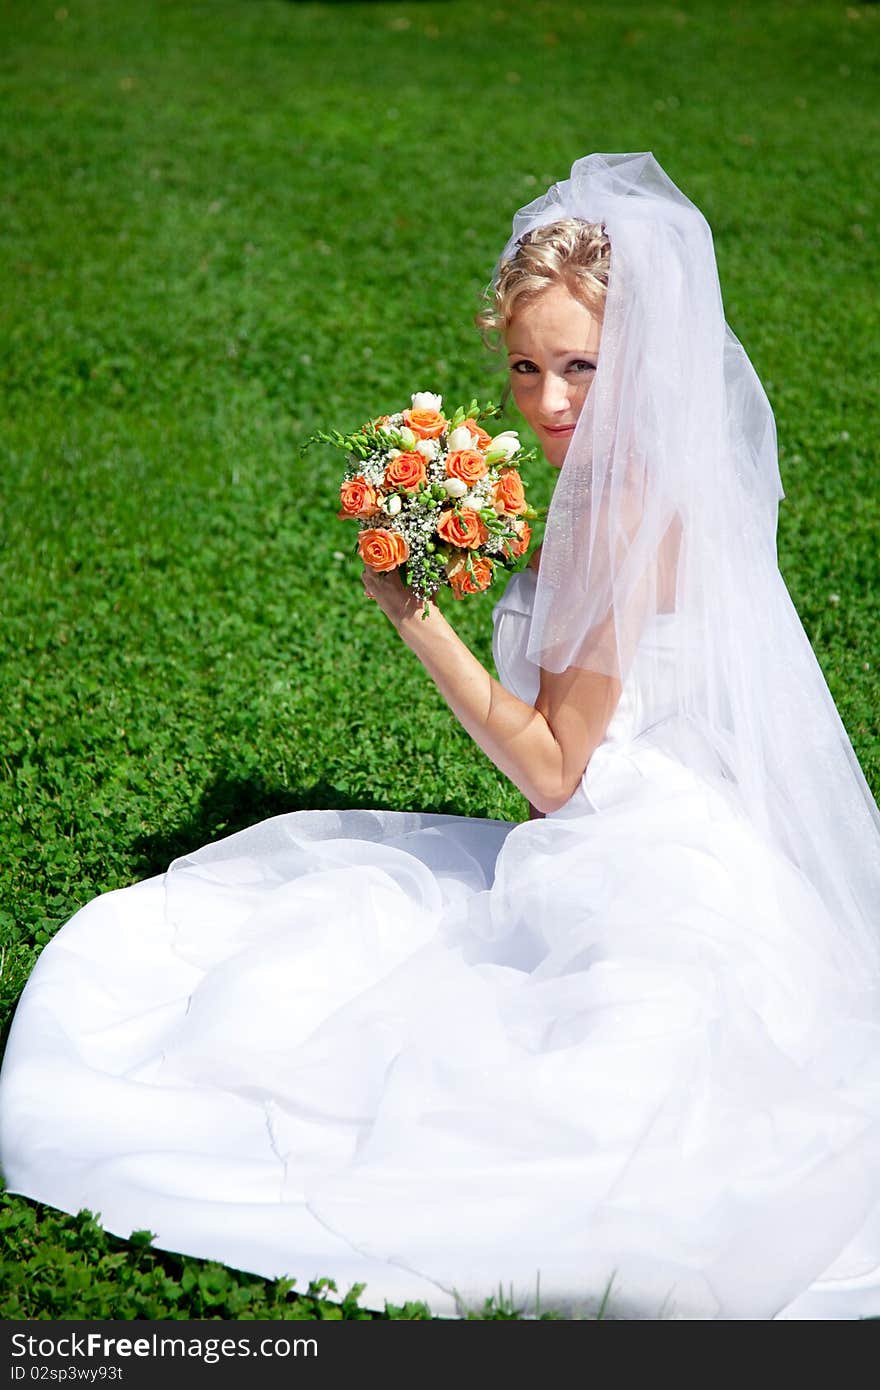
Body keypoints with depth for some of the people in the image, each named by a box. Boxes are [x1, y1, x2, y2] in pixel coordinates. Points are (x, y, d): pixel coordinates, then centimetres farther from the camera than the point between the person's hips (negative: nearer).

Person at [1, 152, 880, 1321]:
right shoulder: (647, 483, 8)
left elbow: (554, 766, -16)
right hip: (595, 859, 10)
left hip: (636, 891, -10)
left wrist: (418, 618, -15)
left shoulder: (623, 514, -21)